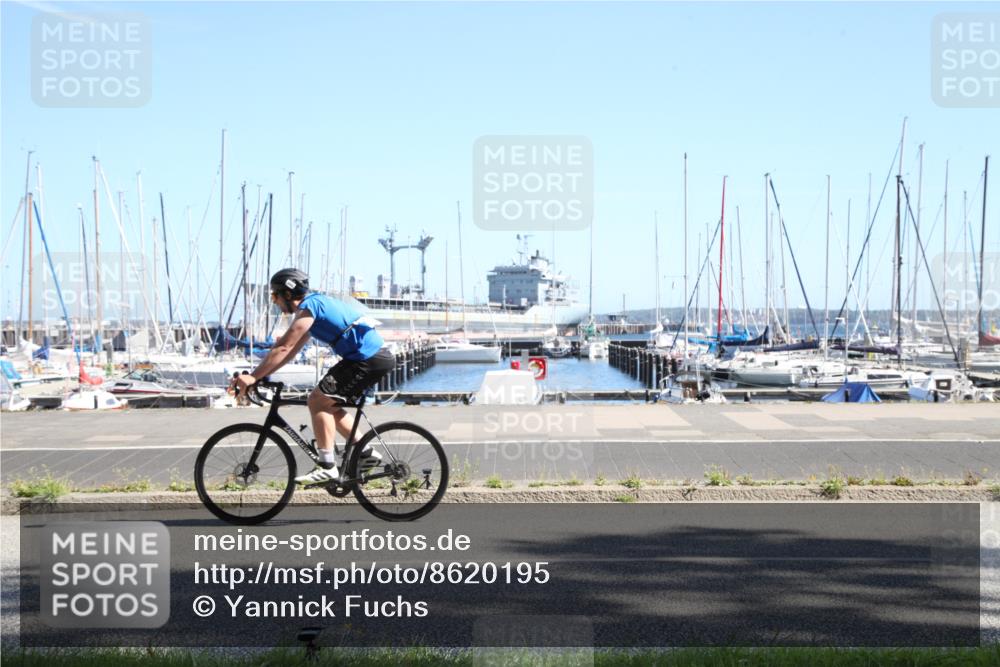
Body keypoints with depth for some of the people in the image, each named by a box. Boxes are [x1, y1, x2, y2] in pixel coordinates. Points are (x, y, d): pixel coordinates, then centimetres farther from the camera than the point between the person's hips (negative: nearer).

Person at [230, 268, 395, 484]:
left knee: (318, 400, -10)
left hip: (367, 359, -10)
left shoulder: (309, 307, -10)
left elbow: (284, 348, -18)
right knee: (328, 405, 17)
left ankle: (327, 467, -10)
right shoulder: (315, 304, 20)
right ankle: (366, 452, 19)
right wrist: (257, 375, 14)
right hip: (375, 355, 10)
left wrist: (253, 377, -17)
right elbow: (289, 350, 19)